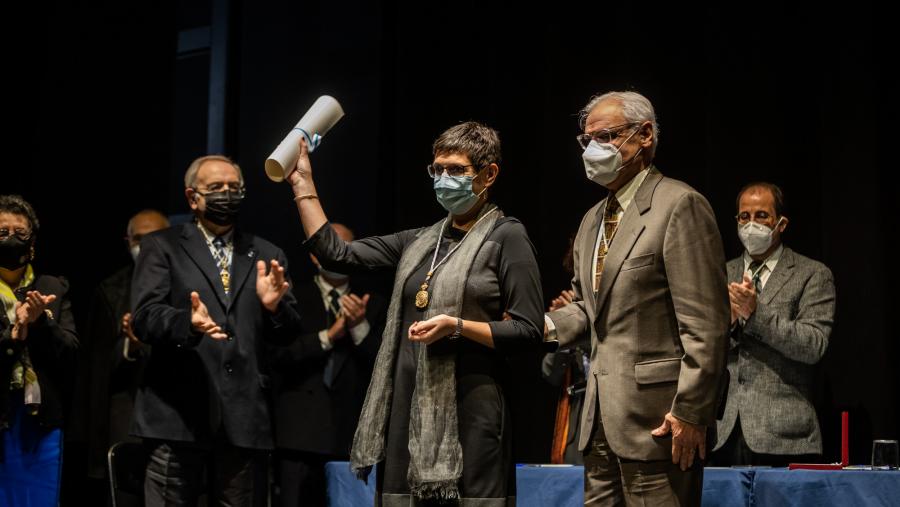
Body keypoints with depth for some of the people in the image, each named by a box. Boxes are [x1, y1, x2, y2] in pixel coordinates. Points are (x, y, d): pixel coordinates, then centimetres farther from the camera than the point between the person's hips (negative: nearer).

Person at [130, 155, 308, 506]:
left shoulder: (267, 255, 17)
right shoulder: (161, 246, 8)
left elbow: (289, 335, 13)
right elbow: (143, 317, -5)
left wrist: (273, 306, -9)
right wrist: (188, 323, -25)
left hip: (245, 419, 3)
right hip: (178, 414, -3)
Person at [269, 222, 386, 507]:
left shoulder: (372, 305, 15)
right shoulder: (293, 299, 9)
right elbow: (279, 355, -4)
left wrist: (360, 327, -9)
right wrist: (328, 336, -10)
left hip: (352, 433, 2)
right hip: (301, 433, -1)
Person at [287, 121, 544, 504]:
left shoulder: (506, 237, -1)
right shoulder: (420, 241, 16)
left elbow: (528, 331, -6)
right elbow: (338, 255, 12)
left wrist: (456, 326, -17)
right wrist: (302, 185, 10)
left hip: (467, 408, -6)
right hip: (408, 407, 6)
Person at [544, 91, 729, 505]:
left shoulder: (680, 205, -10)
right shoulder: (593, 220, 18)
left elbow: (705, 323, -15)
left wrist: (689, 412, -18)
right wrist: (549, 324, 4)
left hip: (656, 415, -8)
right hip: (599, 416, 9)